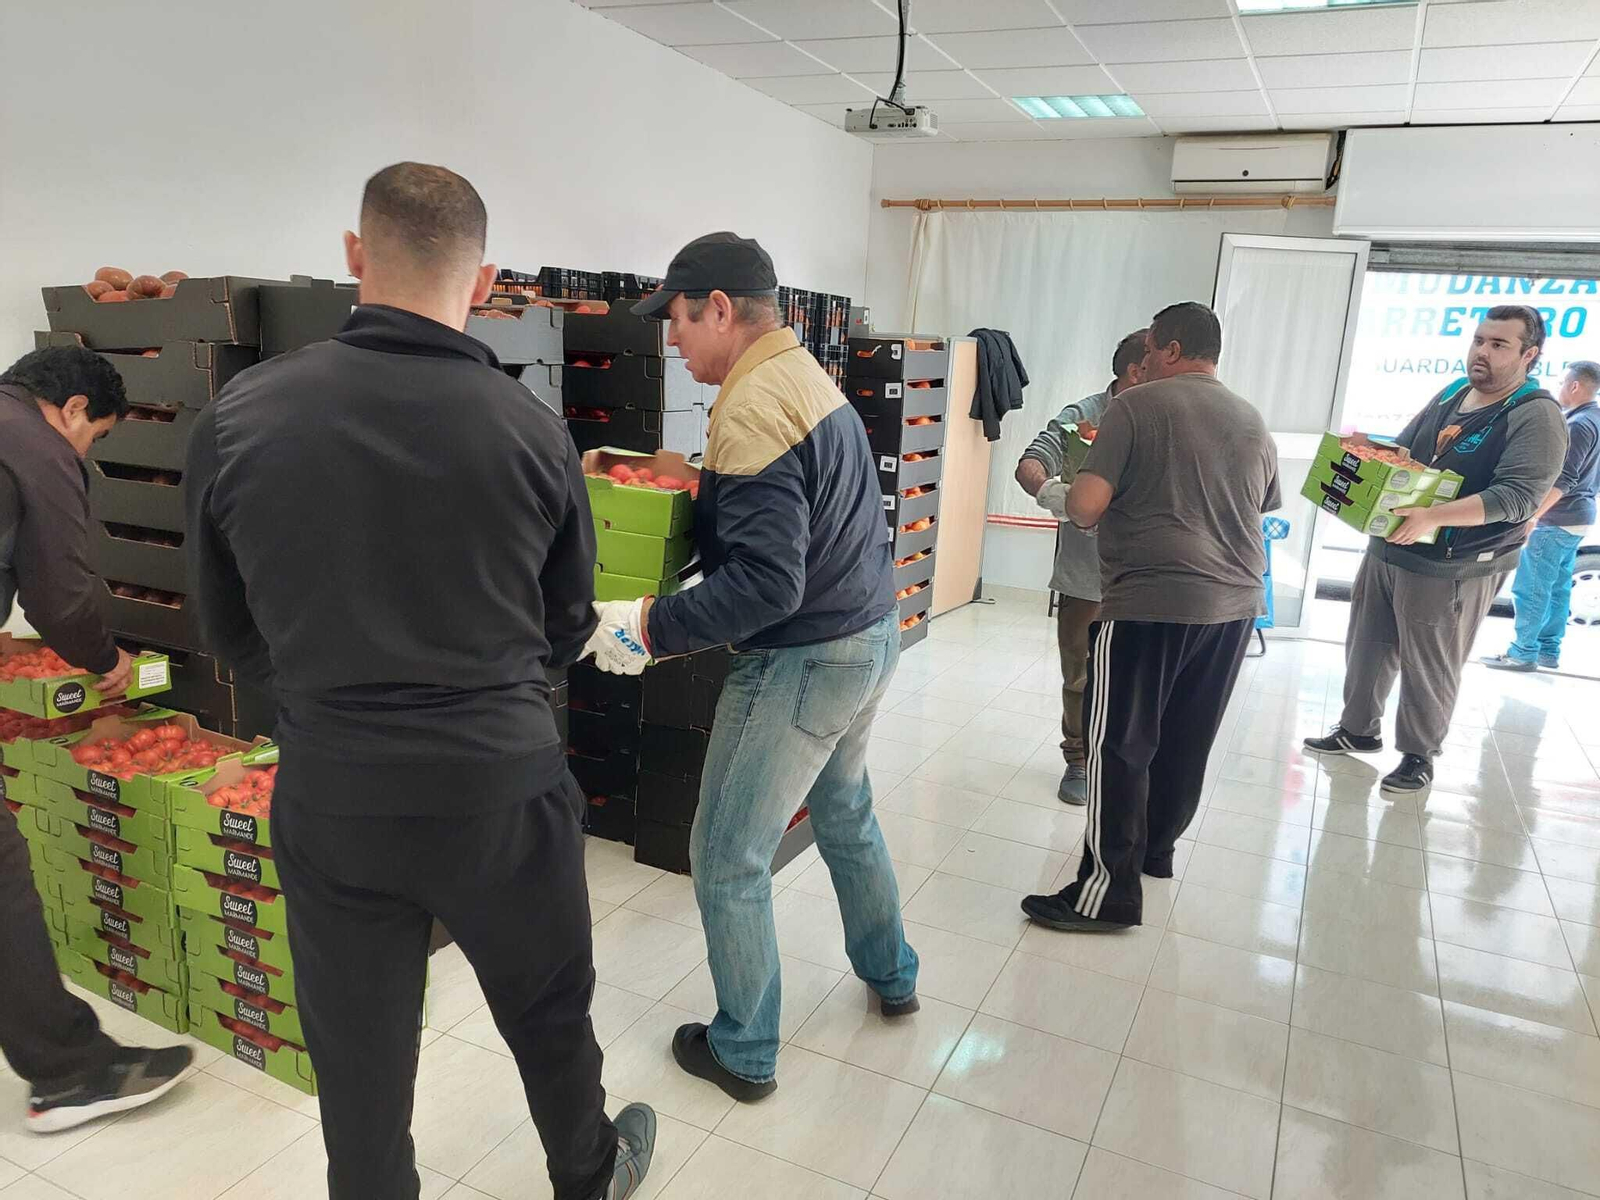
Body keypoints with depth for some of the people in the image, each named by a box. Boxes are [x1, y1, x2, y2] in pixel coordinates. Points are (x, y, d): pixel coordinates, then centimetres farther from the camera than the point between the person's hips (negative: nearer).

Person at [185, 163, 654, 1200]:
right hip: (501, 784, 0)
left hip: (331, 794, 1)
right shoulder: (531, 429, -11)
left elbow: (230, 631, 4)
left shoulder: (236, 418, -8)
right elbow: (568, 627, 2)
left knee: (359, 1064, 18)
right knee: (550, 1015, 24)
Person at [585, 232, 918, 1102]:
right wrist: (706, 487, 19)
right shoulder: (812, 378, 8)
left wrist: (651, 626, -26)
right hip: (870, 636, 10)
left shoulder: (750, 409, -23)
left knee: (727, 859, 6)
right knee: (845, 813, 28)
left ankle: (744, 1054, 24)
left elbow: (769, 584, -30)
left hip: (803, 661, -10)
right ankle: (891, 977, 47)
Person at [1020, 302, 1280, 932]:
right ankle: (1157, 846, 34)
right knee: (1186, 742, 18)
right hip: (1235, 604, 7)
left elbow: (1084, 506, -13)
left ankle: (1109, 890, 2)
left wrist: (1077, 503, 9)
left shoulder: (1137, 406, -5)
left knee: (1119, 745, -1)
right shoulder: (1253, 423, 14)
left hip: (1150, 603, -7)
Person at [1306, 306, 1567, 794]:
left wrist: (1433, 517, -36)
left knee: (1428, 668, 5)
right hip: (1386, 549, 7)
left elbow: (1518, 496, -24)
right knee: (1366, 648, 16)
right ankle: (1357, 729, 33)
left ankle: (1419, 754, 23)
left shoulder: (1536, 417, -13)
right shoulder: (1449, 395, 10)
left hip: (1452, 568, -7)